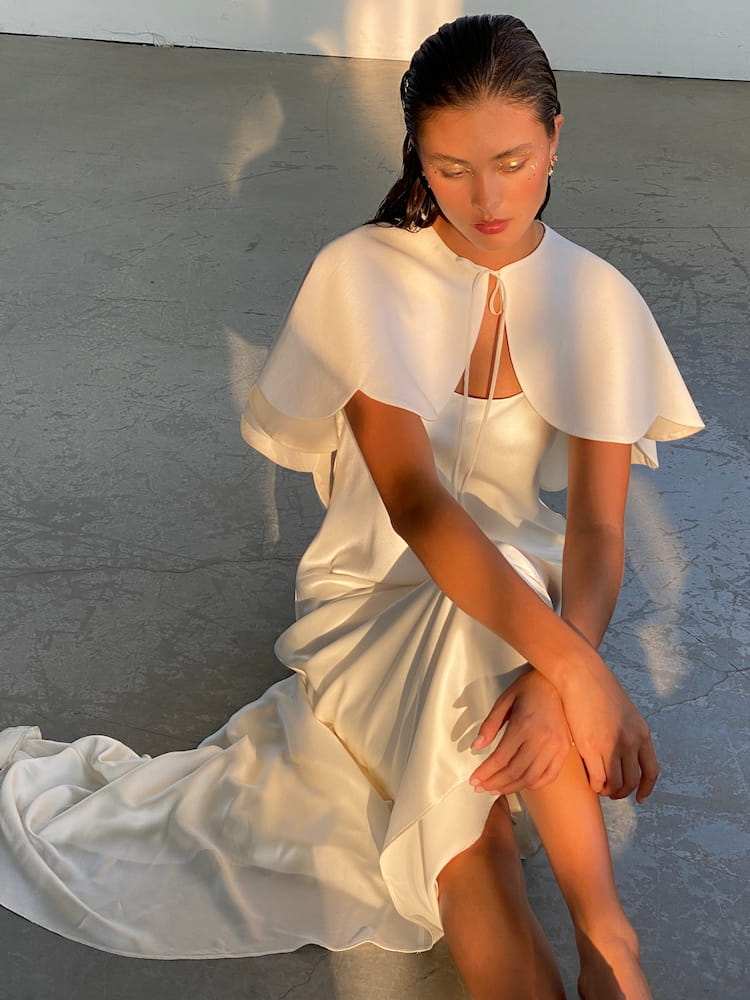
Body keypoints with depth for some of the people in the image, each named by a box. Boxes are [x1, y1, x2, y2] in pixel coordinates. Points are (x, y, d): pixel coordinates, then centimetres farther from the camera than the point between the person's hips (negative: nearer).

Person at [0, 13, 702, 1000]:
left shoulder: (599, 302, -5)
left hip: (534, 589, 2)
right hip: (378, 595, -2)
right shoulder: (362, 275, -14)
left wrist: (560, 674, -33)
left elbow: (598, 528, -12)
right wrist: (576, 665, -36)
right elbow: (411, 500, -26)